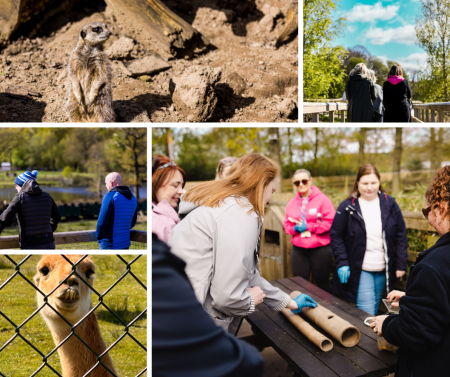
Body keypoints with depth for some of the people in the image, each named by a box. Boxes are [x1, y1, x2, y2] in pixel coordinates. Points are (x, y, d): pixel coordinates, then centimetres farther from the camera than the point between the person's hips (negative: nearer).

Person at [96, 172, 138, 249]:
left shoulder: (110, 196, -14)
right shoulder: (133, 198, 9)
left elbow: (102, 222, -16)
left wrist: (98, 237, 0)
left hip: (109, 244, -7)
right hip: (125, 244, 7)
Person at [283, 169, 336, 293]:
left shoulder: (322, 199, -5)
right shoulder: (292, 203, 10)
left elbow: (331, 223, -11)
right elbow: (287, 225, 13)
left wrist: (308, 227, -14)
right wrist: (295, 228, -10)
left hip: (320, 249, -4)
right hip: (298, 250, 4)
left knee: (323, 283, 6)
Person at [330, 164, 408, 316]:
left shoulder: (390, 204, 1)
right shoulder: (347, 207, -6)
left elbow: (401, 236, 4)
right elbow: (336, 235, -4)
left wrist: (401, 264, 0)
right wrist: (341, 263, -12)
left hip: (383, 271, 3)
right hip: (359, 270, -3)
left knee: (374, 311, 16)